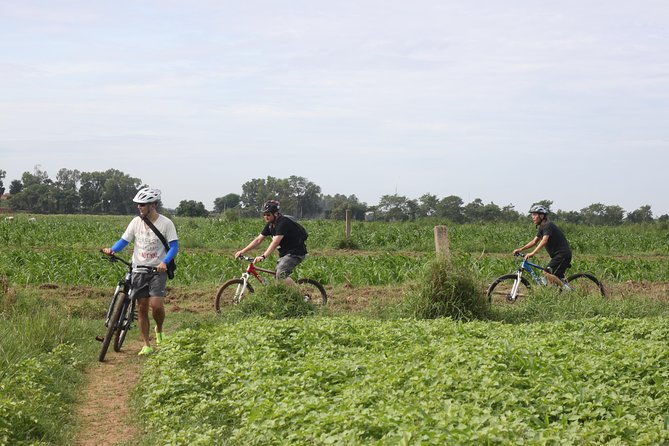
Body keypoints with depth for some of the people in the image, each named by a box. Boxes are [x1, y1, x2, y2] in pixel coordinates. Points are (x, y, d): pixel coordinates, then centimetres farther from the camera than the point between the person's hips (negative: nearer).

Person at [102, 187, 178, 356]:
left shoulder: (165, 223, -7)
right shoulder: (136, 222, 3)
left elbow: (174, 246, -8)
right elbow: (124, 240, 5)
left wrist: (164, 262, -24)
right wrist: (112, 250, -15)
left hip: (157, 270, -3)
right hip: (139, 270, 3)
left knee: (156, 304, -17)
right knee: (141, 307, 2)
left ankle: (159, 330, 14)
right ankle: (146, 345, 10)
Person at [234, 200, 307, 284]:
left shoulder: (283, 223, -23)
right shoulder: (270, 225, 4)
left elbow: (275, 242, -34)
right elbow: (258, 240, 6)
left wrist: (263, 256, -44)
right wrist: (243, 251, -4)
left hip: (296, 253, -9)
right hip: (285, 253, 9)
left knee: (281, 274, -24)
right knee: (277, 277, 2)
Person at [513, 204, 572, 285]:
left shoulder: (548, 225, -16)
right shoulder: (541, 227, 15)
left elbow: (544, 240, -30)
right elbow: (534, 241, 19)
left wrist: (533, 253, -40)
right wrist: (520, 249, 8)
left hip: (562, 254, -10)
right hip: (557, 255, 10)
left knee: (547, 273, -21)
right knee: (557, 278, 10)